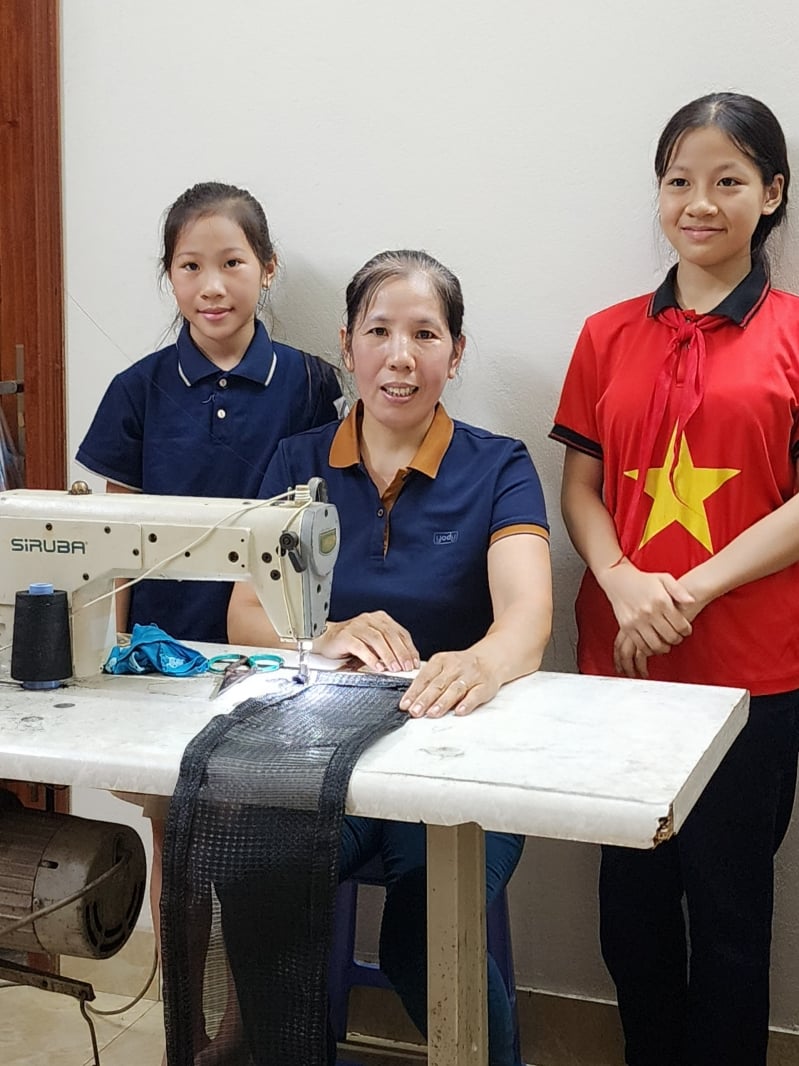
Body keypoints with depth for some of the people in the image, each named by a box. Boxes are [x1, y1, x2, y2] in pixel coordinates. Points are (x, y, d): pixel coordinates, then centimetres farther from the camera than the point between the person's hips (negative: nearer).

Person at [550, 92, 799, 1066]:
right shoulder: (609, 336, 9)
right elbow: (580, 486, 7)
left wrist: (691, 590, -14)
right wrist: (624, 583, -11)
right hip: (619, 659, 3)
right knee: (631, 900, 13)